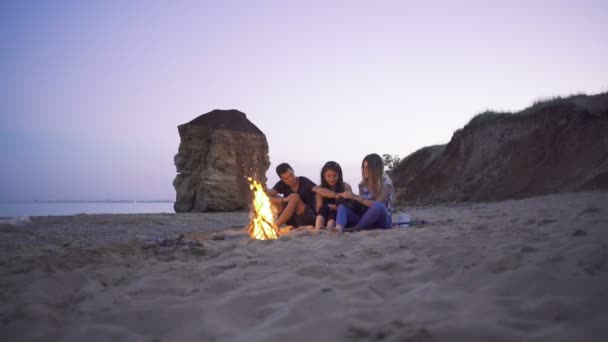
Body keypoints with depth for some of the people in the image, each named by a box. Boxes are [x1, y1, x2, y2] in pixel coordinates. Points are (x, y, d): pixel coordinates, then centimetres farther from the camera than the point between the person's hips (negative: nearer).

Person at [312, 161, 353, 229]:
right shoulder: (320, 189, 5)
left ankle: (329, 228, -61)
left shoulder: (346, 187, 2)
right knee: (324, 208, -28)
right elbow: (319, 209, -2)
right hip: (325, 218, 2)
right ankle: (317, 229, -52)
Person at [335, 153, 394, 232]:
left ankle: (355, 228, -28)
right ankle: (339, 228, -49)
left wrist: (355, 197, -22)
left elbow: (377, 204, -20)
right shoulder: (363, 184, 9)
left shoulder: (386, 183, -8)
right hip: (366, 219, 5)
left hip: (381, 220, -5)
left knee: (378, 206, -37)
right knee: (342, 206, -16)